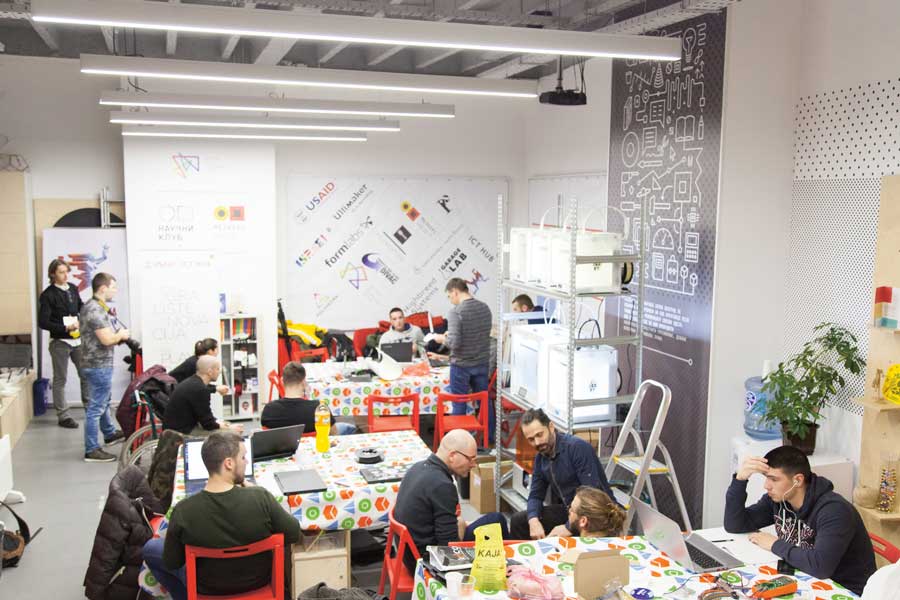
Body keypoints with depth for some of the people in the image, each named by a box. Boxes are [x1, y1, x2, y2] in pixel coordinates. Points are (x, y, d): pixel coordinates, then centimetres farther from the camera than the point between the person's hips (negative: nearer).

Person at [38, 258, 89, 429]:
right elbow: (43, 322, -14)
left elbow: (81, 306, 20)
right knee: (60, 380, 4)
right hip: (60, 342, -5)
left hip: (78, 339, 5)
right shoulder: (48, 295, -10)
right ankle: (63, 416, 11)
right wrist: (65, 328, -21)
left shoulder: (73, 289, 6)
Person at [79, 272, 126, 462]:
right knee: (96, 407, -5)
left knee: (103, 401, 26)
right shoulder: (96, 310, -22)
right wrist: (121, 334, -8)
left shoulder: (89, 306, 11)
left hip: (95, 363, 11)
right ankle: (91, 450, 0)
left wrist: (117, 336, 8)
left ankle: (109, 433, 43)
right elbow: (106, 339, -27)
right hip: (99, 365, -11)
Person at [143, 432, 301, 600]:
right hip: (260, 579, 1)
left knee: (150, 548, 21)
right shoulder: (261, 497, -29)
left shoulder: (183, 511, -27)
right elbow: (293, 534, -13)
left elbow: (172, 563, -12)